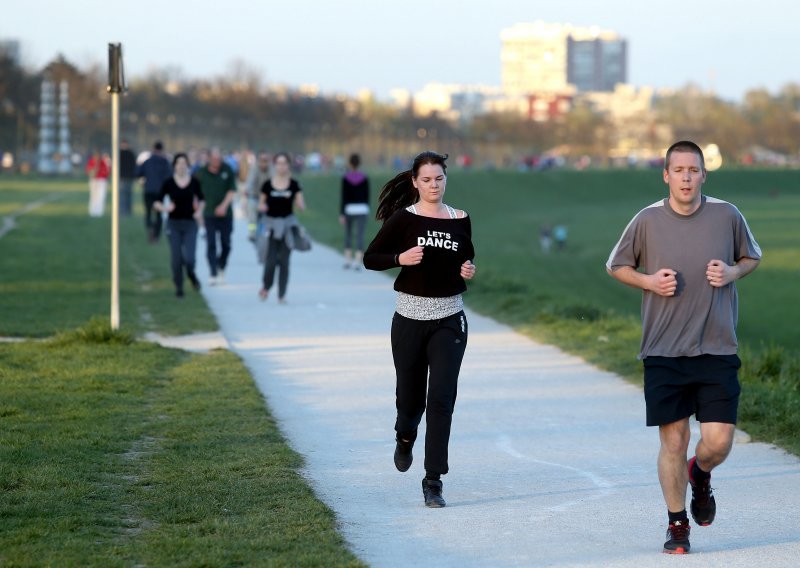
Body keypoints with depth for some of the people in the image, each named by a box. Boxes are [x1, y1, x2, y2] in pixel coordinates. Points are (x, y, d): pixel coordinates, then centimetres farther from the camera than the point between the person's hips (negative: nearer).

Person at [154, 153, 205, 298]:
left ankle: (191, 275, 23)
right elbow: (156, 203, -1)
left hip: (190, 223, 0)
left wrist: (199, 211, 0)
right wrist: (165, 208, -20)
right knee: (176, 258, -1)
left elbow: (201, 199, 17)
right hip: (174, 223, 0)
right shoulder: (169, 183, -3)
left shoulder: (194, 182, 1)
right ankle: (178, 287, 18)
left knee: (189, 258, -11)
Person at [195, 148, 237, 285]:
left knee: (226, 244, 8)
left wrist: (224, 205, -17)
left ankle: (221, 268, 31)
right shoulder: (201, 173, -2)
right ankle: (213, 274, -9)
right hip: (209, 215, -1)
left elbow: (232, 190, -2)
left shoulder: (227, 170, -1)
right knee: (211, 244, -8)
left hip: (225, 214, 1)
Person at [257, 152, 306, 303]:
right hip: (271, 224, -1)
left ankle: (282, 295, 8)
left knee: (284, 260, 1)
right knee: (271, 260, -7)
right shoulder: (268, 185, 0)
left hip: (287, 224, 1)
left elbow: (302, 207, 3)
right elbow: (261, 204, 8)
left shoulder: (293, 185, 1)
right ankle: (266, 287, 20)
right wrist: (262, 207, -15)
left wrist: (295, 200, -18)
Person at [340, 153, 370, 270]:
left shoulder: (345, 178, -6)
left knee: (348, 234, 19)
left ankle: (348, 260, 20)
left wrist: (341, 214, -7)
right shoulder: (365, 179, -1)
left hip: (349, 209, 0)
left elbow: (344, 197, -9)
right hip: (361, 209, 0)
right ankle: (357, 262, -12)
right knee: (360, 236, -2)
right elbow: (367, 196, 3)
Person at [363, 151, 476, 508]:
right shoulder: (404, 219, -3)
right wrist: (400, 258, -19)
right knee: (411, 395, 9)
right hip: (410, 318, -1)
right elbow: (370, 258, -1)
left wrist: (469, 271, -3)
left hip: (449, 320, 1)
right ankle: (405, 438, 46)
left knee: (441, 398, -9)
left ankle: (433, 481, -6)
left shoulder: (461, 220, 5)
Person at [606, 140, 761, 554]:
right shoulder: (647, 221, -2)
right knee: (673, 442, 0)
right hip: (663, 352, 0)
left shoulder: (727, 216, 0)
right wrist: (649, 281, -7)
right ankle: (677, 526, 18)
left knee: (718, 442, -5)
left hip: (717, 350, 1)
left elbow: (752, 257, 17)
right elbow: (616, 266, 12)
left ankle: (700, 475, 31)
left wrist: (733, 272, -5)